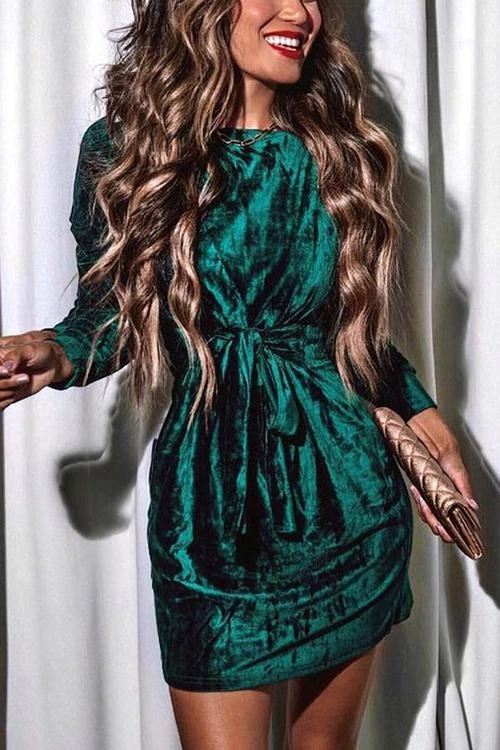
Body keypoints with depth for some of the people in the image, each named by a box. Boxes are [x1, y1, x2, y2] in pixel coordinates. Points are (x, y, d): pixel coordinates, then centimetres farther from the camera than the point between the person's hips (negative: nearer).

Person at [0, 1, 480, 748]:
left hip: (349, 495, 3)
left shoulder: (341, 152, 4)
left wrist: (422, 414, 0)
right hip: (209, 505, -2)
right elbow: (106, 315, 4)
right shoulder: (122, 148, -3)